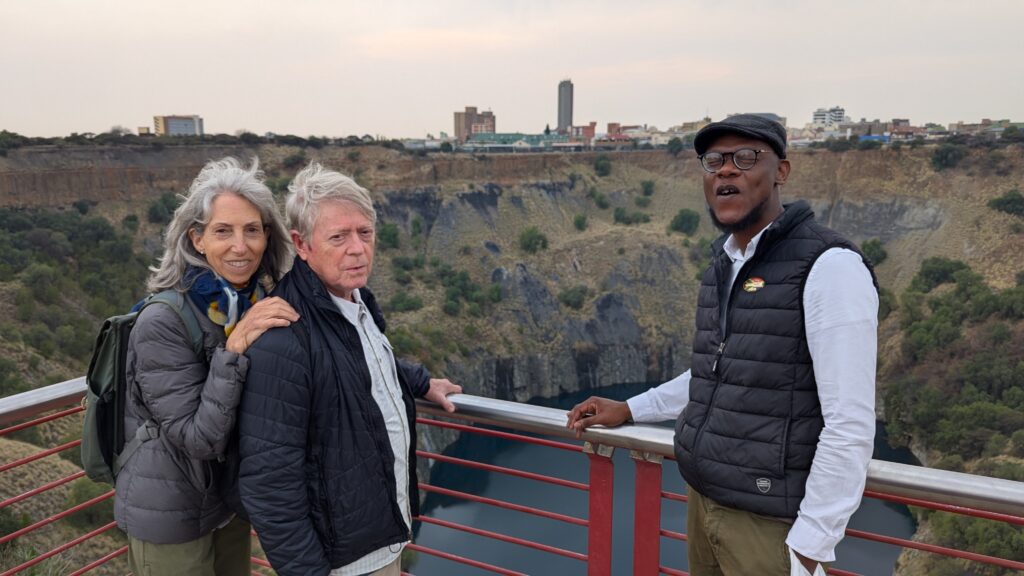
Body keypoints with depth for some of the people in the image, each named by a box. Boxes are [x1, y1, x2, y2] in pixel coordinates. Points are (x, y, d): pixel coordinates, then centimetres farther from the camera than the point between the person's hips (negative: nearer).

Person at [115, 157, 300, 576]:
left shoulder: (262, 304, -6)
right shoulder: (162, 322, -24)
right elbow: (199, 438, -27)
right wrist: (233, 349, -34)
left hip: (231, 499, 6)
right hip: (172, 516, -5)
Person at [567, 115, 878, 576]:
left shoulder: (828, 266, -17)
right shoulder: (724, 264, 8)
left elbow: (850, 426, -20)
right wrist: (628, 409, 19)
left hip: (768, 522, -7)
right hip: (703, 501, 8)